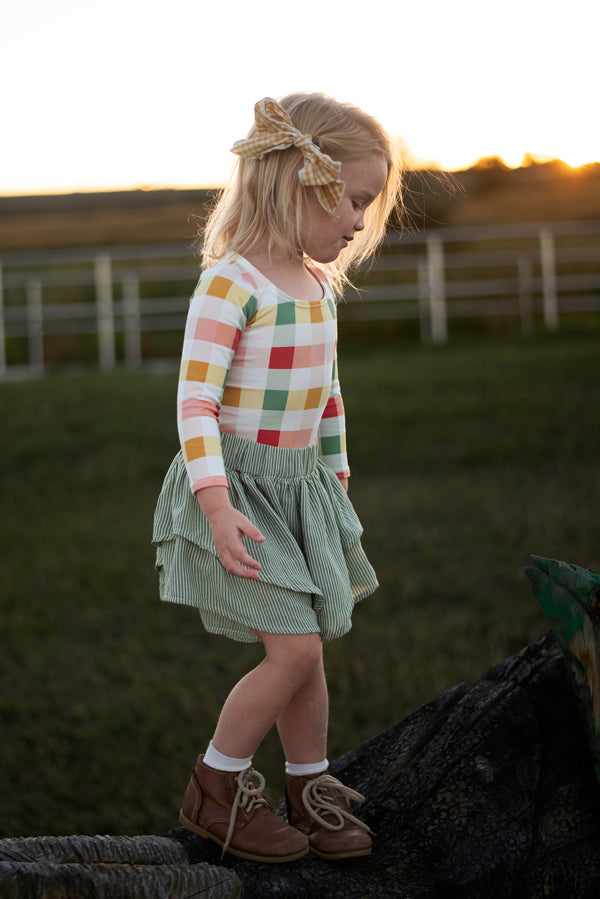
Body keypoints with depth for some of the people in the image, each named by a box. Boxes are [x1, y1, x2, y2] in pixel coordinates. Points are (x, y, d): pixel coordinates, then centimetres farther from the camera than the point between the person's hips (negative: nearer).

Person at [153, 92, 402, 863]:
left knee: (305, 648, 13)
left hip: (302, 486, 8)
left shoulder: (319, 285, 9)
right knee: (294, 647, -12)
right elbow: (194, 402, -21)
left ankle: (310, 793, 28)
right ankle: (214, 791, 6)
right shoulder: (229, 286, -18)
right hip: (239, 484, -8)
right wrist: (216, 503, -27)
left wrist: (336, 480, 22)